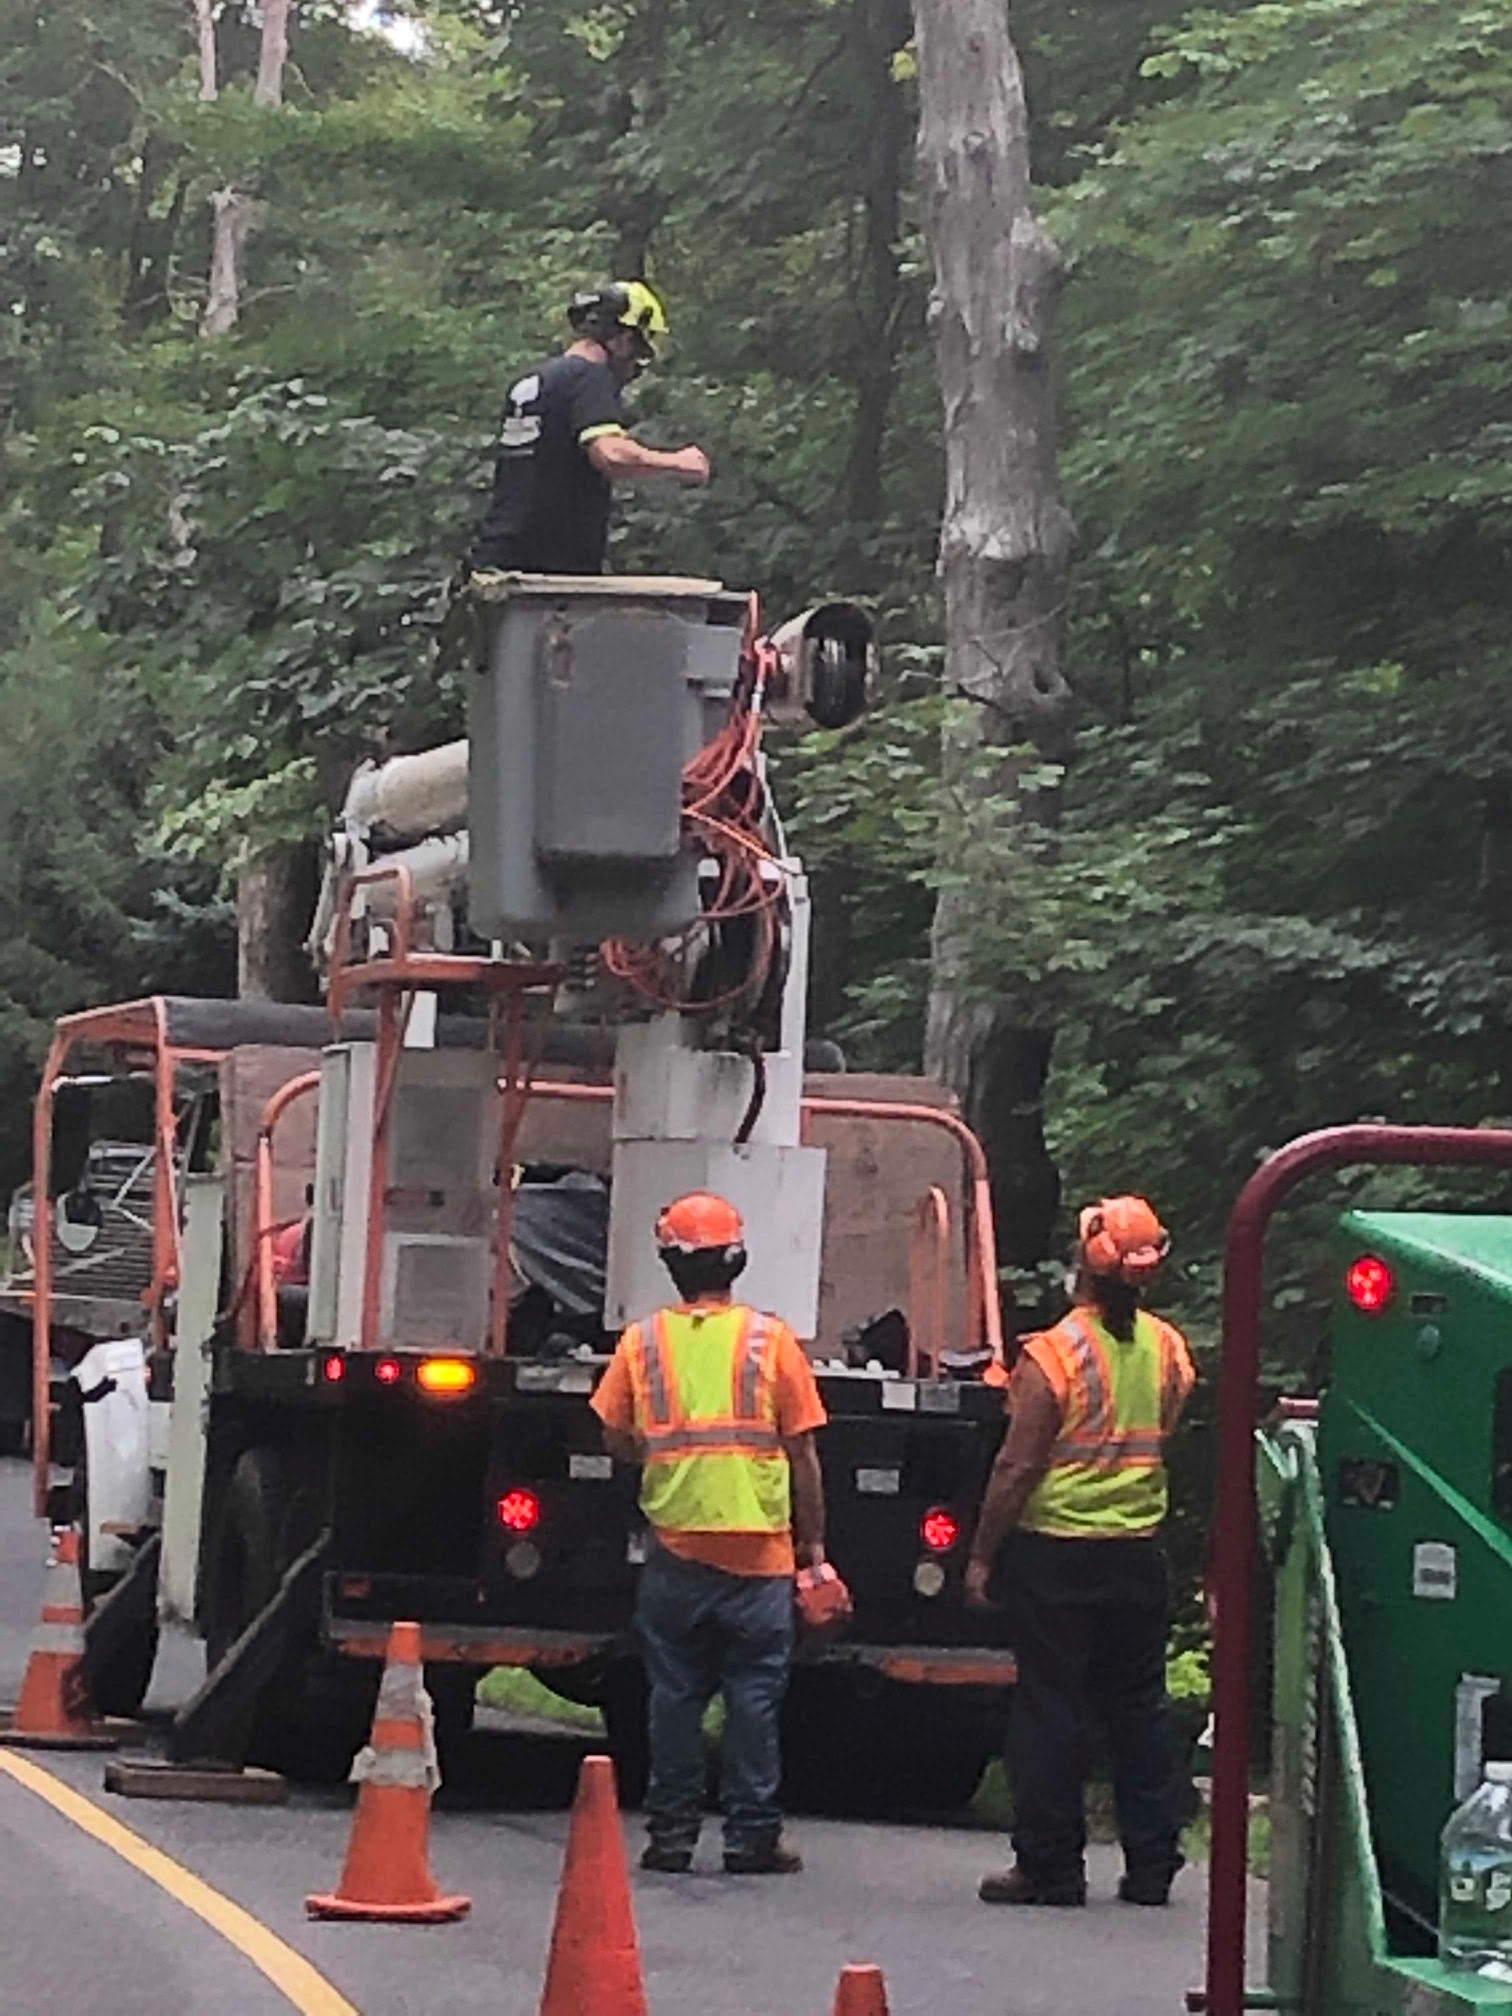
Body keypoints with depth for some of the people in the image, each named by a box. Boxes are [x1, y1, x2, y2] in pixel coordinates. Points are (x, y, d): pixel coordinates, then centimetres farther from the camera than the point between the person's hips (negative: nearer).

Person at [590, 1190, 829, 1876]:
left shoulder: (642, 1343, 2)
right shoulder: (770, 1340, -1)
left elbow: (617, 1440, 6)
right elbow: (802, 1453, 1)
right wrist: (812, 1544, 8)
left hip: (674, 1548, 1)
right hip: (758, 1549, -1)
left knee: (674, 1695, 7)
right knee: (753, 1693, 3)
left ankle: (671, 1832, 8)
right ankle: (752, 1835, 3)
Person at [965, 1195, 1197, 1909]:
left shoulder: (1052, 1355, -14)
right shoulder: (1169, 1349, 2)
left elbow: (1017, 1468, -13)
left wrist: (982, 1555, -6)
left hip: (1056, 1551, -5)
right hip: (1139, 1550, 5)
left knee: (1051, 1708, 2)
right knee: (1139, 1708, 12)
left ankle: (1050, 1868, 4)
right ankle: (1150, 1867, 15)